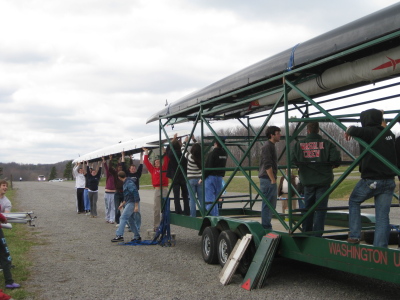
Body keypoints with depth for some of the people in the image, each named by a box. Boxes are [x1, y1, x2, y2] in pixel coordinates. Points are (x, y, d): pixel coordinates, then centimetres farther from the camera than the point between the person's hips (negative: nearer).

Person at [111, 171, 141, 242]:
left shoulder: (129, 183, -15)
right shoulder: (125, 183, 16)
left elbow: (135, 193, -21)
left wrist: (136, 206, -24)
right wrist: (123, 203, 29)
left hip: (132, 203, -10)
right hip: (128, 203, 10)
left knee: (123, 218, -13)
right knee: (130, 219, 12)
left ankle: (119, 236, -16)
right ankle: (137, 236, 18)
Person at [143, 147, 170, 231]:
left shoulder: (164, 168, 10)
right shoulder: (153, 169, 12)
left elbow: (166, 160, 2)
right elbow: (146, 162, 12)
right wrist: (146, 152, 14)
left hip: (164, 189, -1)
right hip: (157, 190, 1)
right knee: (156, 209, 1)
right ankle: (156, 226, 8)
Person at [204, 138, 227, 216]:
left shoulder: (212, 154, -15)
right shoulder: (224, 153, 4)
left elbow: (207, 168, -14)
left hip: (211, 177, -6)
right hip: (220, 177, 6)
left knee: (209, 198, -5)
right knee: (216, 199, 14)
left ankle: (212, 216, -11)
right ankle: (216, 215, 14)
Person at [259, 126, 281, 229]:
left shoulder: (271, 146, 19)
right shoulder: (267, 147, -13)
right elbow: (267, 165, -20)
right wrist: (273, 180, -19)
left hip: (269, 180, 10)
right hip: (268, 180, -10)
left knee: (271, 204, 13)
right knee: (268, 204, -7)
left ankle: (266, 226, 18)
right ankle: (266, 227, -4)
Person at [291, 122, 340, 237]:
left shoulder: (299, 144, 0)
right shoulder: (327, 144, -3)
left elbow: (292, 160, -8)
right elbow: (336, 160, -13)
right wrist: (331, 165, 8)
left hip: (307, 181, 2)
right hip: (323, 181, -2)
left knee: (308, 208, 14)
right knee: (321, 208, 2)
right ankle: (317, 235, 0)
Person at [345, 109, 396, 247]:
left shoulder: (369, 132, -11)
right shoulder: (389, 134, 9)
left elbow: (356, 131, -32)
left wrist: (349, 131, -9)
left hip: (370, 180, -5)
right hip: (389, 181, 5)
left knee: (354, 201, 20)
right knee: (383, 216, 7)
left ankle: (354, 236, 13)